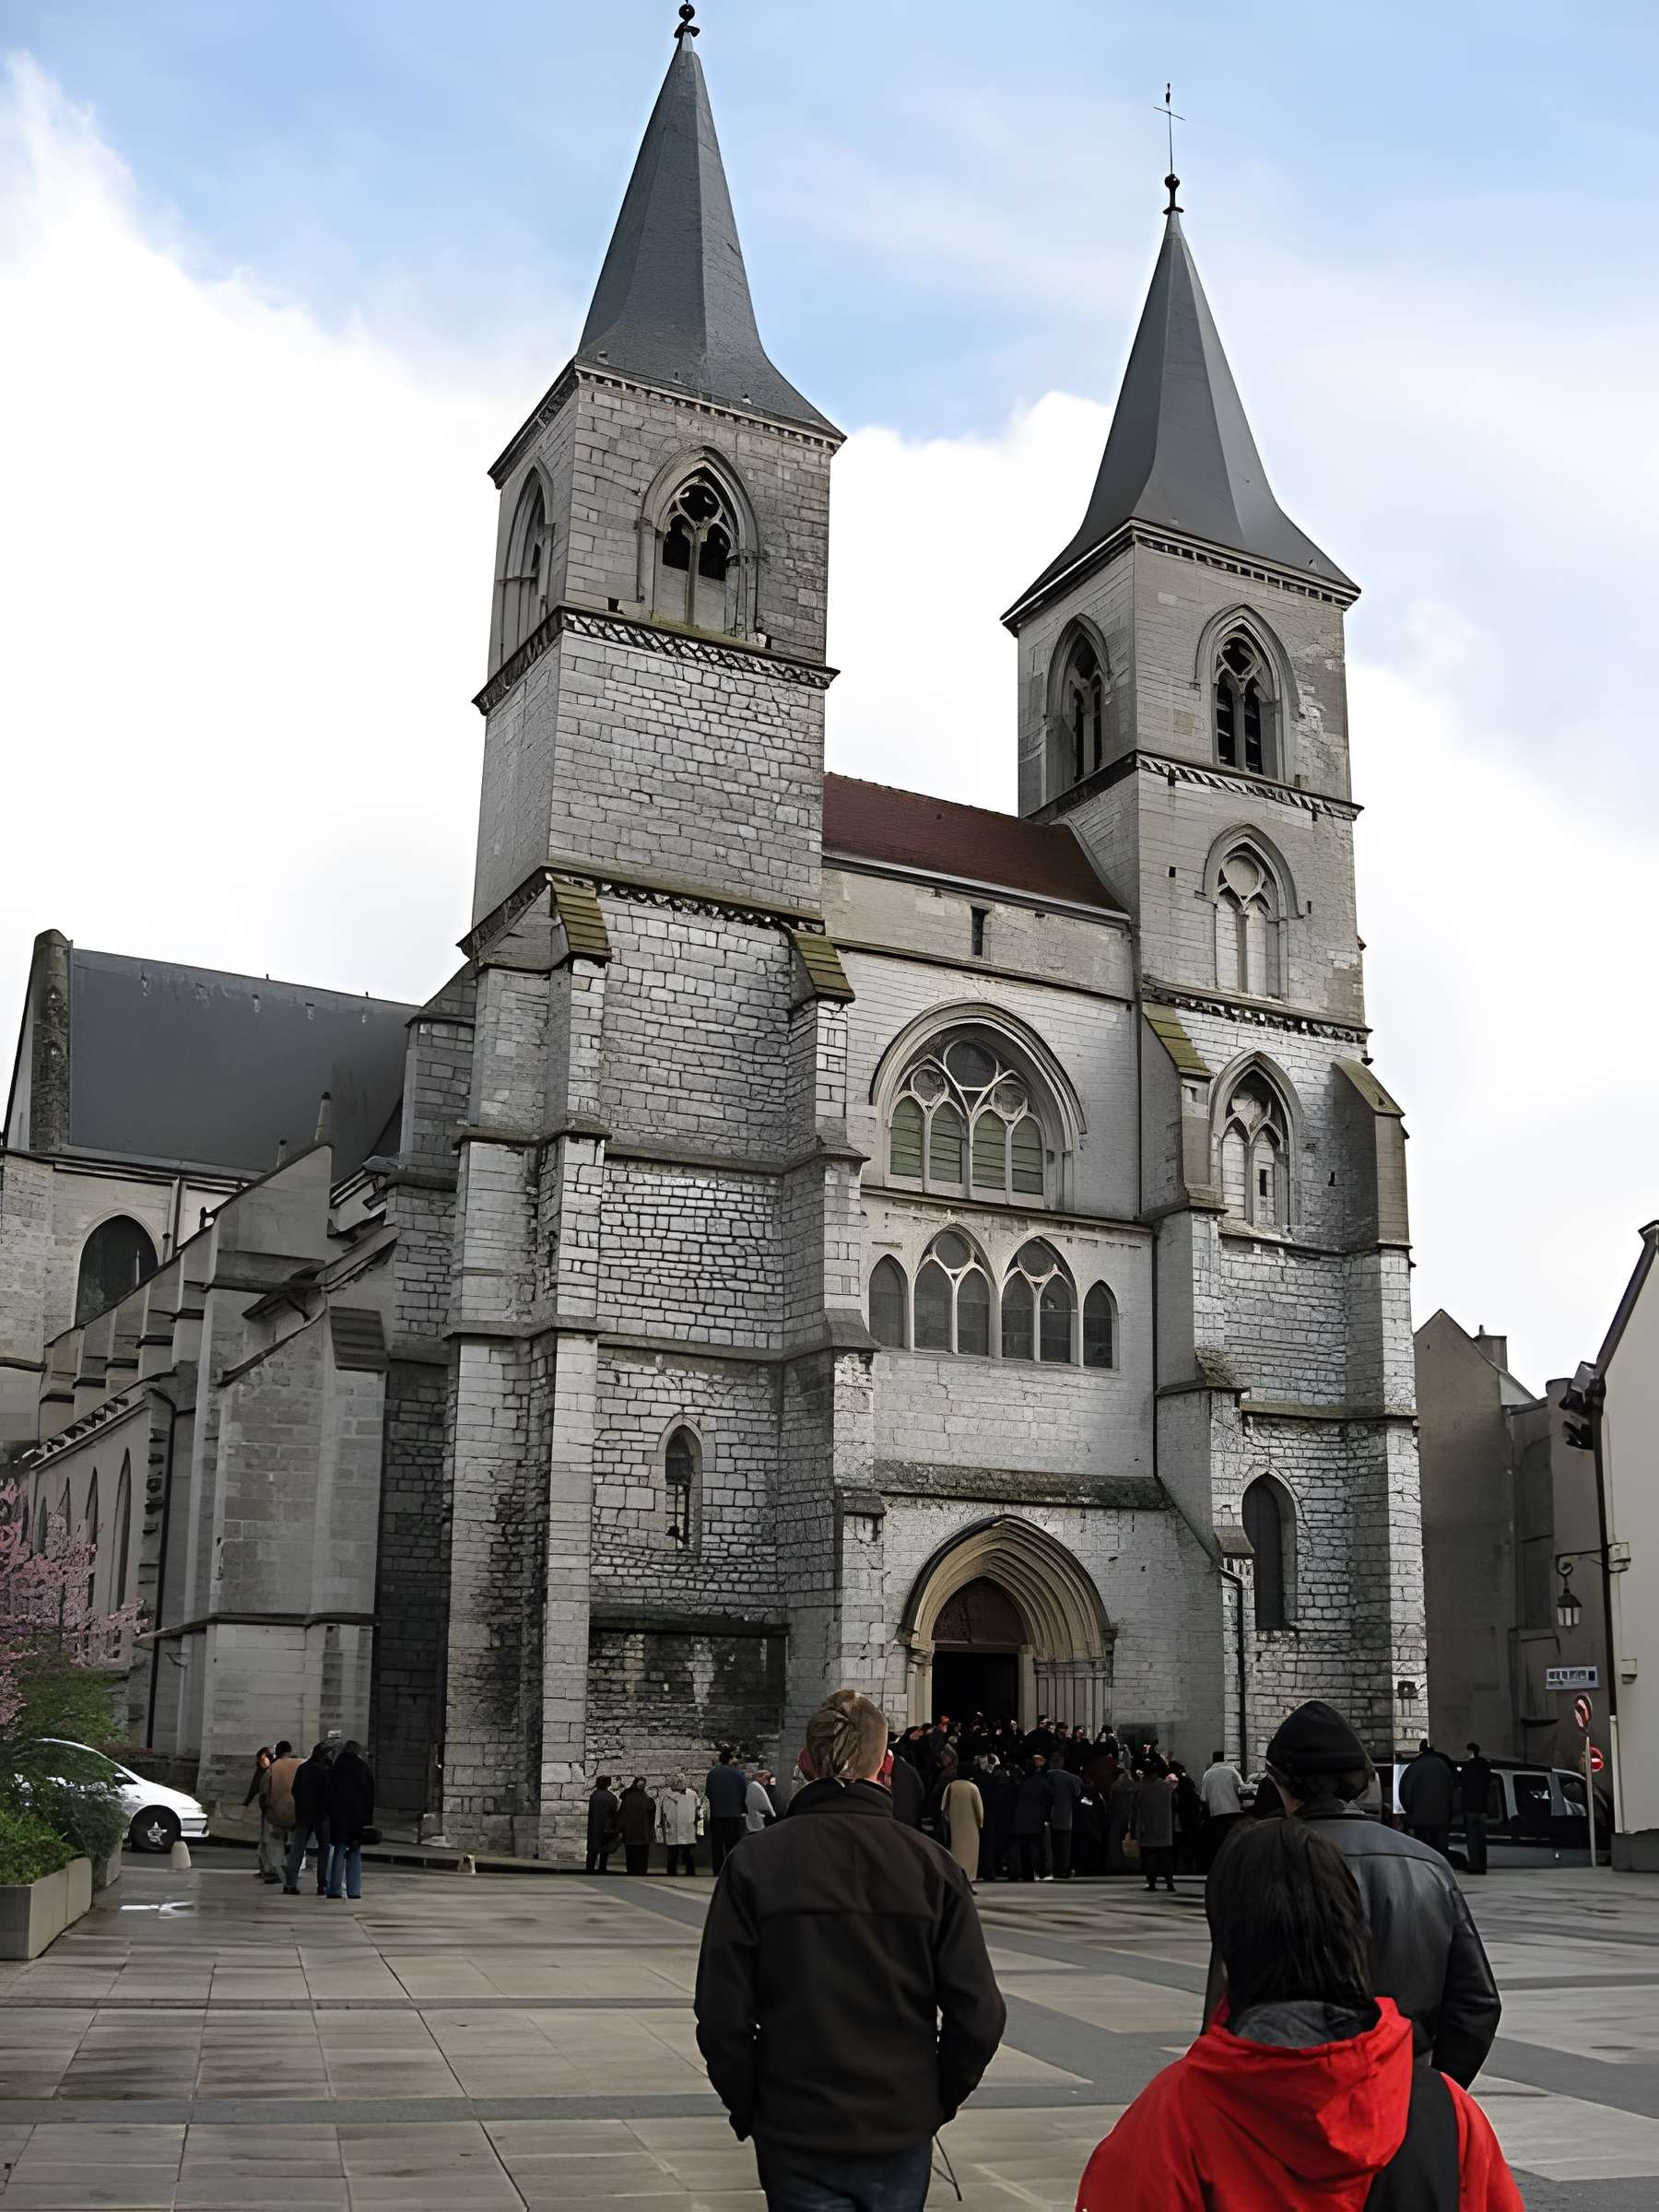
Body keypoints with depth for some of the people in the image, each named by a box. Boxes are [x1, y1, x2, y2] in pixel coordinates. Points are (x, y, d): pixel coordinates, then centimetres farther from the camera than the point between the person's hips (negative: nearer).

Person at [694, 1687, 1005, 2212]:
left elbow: (722, 2014, -9)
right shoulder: (932, 1864, -5)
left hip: (797, 2134, -1)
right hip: (903, 2133, 1)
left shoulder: (755, 1861, -7)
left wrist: (748, 2109, 5)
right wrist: (938, 2100, 9)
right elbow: (979, 2015, -6)